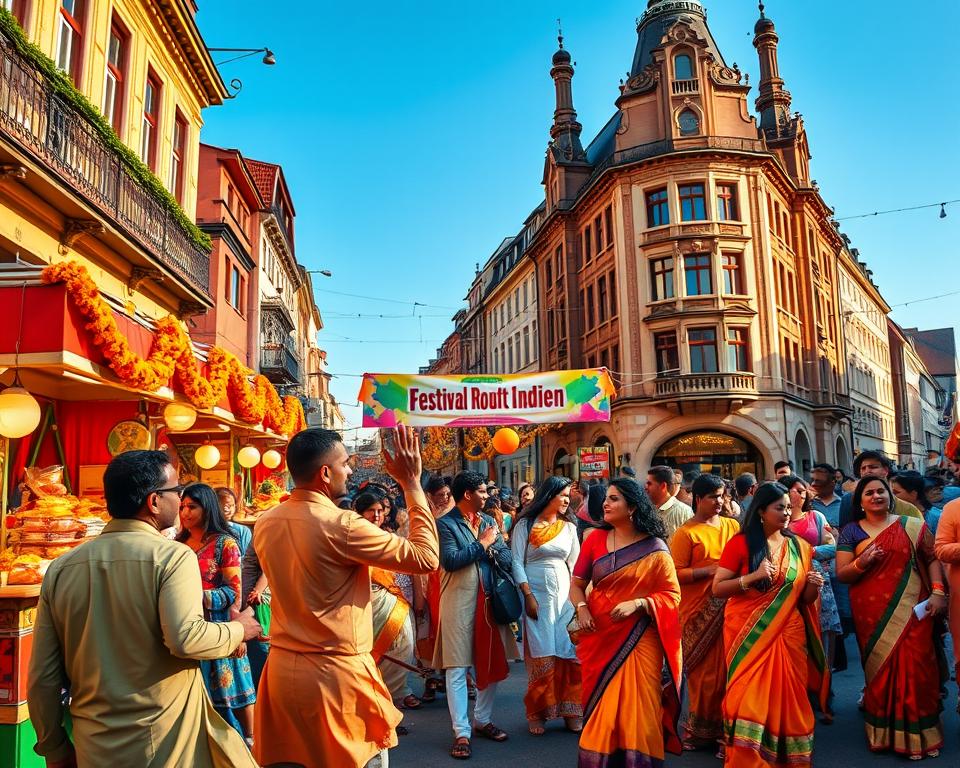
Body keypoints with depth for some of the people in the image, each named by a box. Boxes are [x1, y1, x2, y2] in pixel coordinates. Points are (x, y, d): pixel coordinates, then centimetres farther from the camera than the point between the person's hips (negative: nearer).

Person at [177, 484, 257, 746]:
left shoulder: (224, 543, -7)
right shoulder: (180, 543, 9)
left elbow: (235, 592, -11)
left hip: (217, 626, -5)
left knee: (228, 684, 3)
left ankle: (249, 738, 17)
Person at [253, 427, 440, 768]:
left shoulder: (265, 523, 0)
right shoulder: (342, 525, -21)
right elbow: (426, 557, -16)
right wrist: (412, 483, -10)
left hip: (282, 669, 7)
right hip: (337, 674, -6)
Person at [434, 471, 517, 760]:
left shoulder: (488, 521, 11)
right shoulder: (445, 524, -7)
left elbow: (507, 560, 7)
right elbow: (450, 560, -21)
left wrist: (491, 546, -14)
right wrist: (482, 544, -13)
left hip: (490, 600, 6)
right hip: (459, 603, -6)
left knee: (491, 663, 12)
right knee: (457, 668, 0)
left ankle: (483, 720, 29)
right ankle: (462, 732, 9)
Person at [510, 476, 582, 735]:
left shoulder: (569, 527, 8)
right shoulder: (526, 524, -3)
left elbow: (575, 563, 8)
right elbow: (517, 562, -7)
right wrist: (528, 595, -13)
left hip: (564, 592, 3)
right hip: (536, 592, -3)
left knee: (569, 651, 2)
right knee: (541, 654, 2)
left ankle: (569, 709, 17)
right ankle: (537, 712, 19)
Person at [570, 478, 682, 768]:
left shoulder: (655, 548, -4)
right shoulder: (595, 539, 2)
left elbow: (671, 594, -4)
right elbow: (577, 582, 6)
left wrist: (637, 604, -18)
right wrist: (581, 608, -13)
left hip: (639, 640, -2)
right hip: (600, 637, 2)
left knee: (638, 706, 1)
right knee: (600, 706, 9)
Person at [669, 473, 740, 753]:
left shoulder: (732, 526, 9)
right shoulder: (685, 533, -5)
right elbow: (676, 574, -10)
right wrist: (709, 570, -16)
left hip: (729, 607, 4)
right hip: (700, 611, -4)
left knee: (729, 667, 5)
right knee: (705, 671, 2)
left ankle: (726, 726, 21)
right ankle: (702, 729, 19)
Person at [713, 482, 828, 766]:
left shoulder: (799, 547, 7)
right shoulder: (740, 543, -5)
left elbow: (804, 599, 13)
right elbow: (717, 589, -8)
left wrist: (813, 585, -9)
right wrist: (753, 577, -20)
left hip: (788, 635, 4)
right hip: (749, 635, -3)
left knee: (788, 698, 8)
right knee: (750, 698, -4)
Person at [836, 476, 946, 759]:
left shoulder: (912, 526, 6)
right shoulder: (851, 531, 5)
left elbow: (932, 558, 5)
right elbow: (841, 574, 3)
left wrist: (938, 591, -8)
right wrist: (861, 564, -15)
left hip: (911, 610, 0)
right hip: (872, 615, 0)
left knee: (916, 666, -3)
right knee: (879, 669, 4)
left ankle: (918, 732, 12)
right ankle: (883, 731, 18)